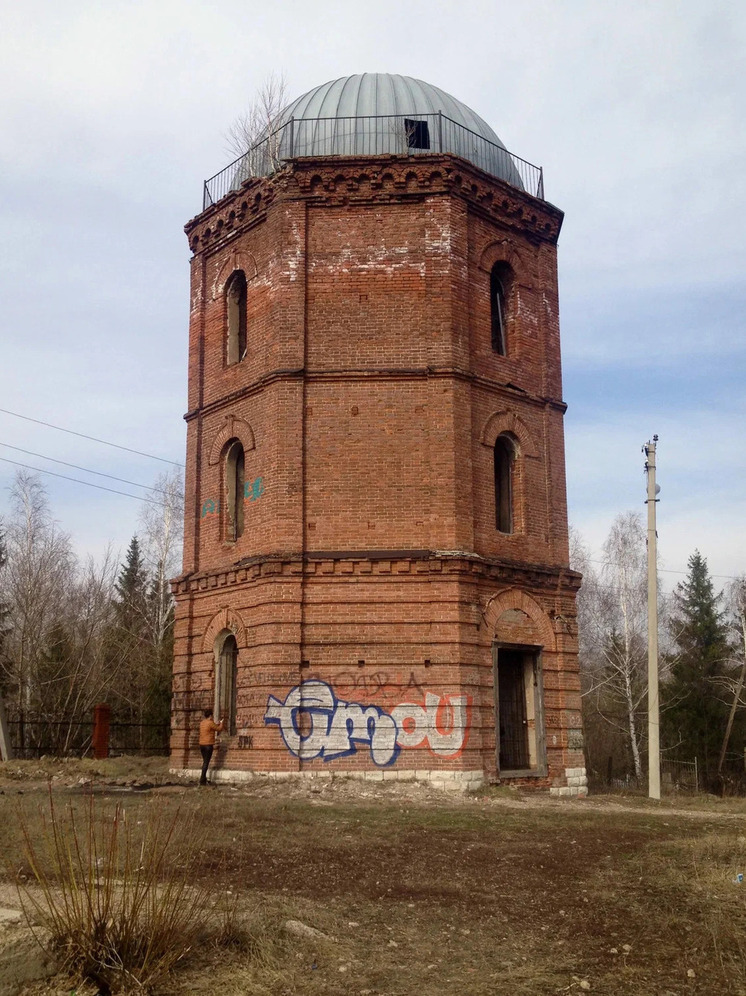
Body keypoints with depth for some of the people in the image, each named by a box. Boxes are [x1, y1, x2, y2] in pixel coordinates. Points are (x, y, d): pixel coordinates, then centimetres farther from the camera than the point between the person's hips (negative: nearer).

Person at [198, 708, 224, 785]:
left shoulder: (202, 723, 11)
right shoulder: (210, 723, -12)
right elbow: (219, 729, 0)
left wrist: (217, 724, 33)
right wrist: (222, 723, 18)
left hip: (201, 745, 8)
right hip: (208, 745, -8)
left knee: (205, 762, 17)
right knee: (206, 762, -6)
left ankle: (203, 778, 18)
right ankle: (202, 780, -10)